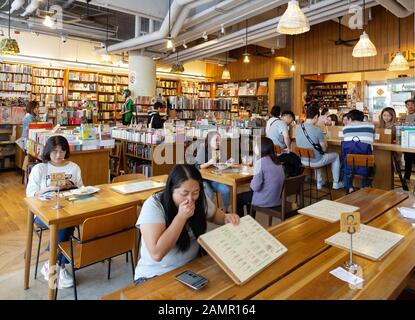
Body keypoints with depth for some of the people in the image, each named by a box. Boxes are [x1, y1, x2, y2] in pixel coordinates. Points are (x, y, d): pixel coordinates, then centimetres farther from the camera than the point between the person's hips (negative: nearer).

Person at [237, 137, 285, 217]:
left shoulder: (260, 162, -20)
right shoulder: (276, 161, 3)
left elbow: (255, 187, -22)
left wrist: (252, 183, -2)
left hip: (266, 201, -8)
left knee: (238, 198, 14)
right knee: (248, 194, 31)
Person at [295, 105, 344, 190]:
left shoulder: (298, 128, -6)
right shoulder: (317, 130, -24)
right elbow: (324, 149, -12)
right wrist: (324, 143, 11)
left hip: (303, 160, 6)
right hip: (315, 161, -6)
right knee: (336, 155, 21)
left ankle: (319, 182, 43)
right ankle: (336, 183, 33)